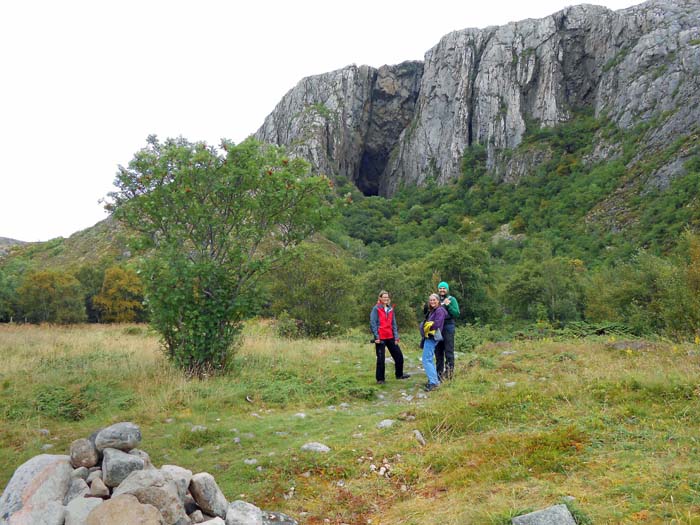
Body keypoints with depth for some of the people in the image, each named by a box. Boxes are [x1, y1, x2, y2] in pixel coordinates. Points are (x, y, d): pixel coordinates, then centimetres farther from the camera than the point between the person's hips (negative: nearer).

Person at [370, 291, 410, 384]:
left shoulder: (390, 309, 12)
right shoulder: (376, 309, -5)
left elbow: (394, 324, 13)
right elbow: (372, 323, -10)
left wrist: (396, 337, 6)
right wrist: (376, 336, -16)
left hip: (390, 337, 6)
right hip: (380, 338, -6)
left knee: (399, 356, 8)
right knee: (381, 359, 1)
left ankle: (399, 374, 25)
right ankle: (380, 379, 12)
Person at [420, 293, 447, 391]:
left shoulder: (440, 310, -11)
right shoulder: (432, 311, 18)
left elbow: (437, 323, -23)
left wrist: (427, 328, -9)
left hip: (432, 337, -10)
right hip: (428, 337, 10)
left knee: (426, 360, -13)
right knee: (429, 360, 16)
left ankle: (433, 382, -13)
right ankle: (434, 380, 23)